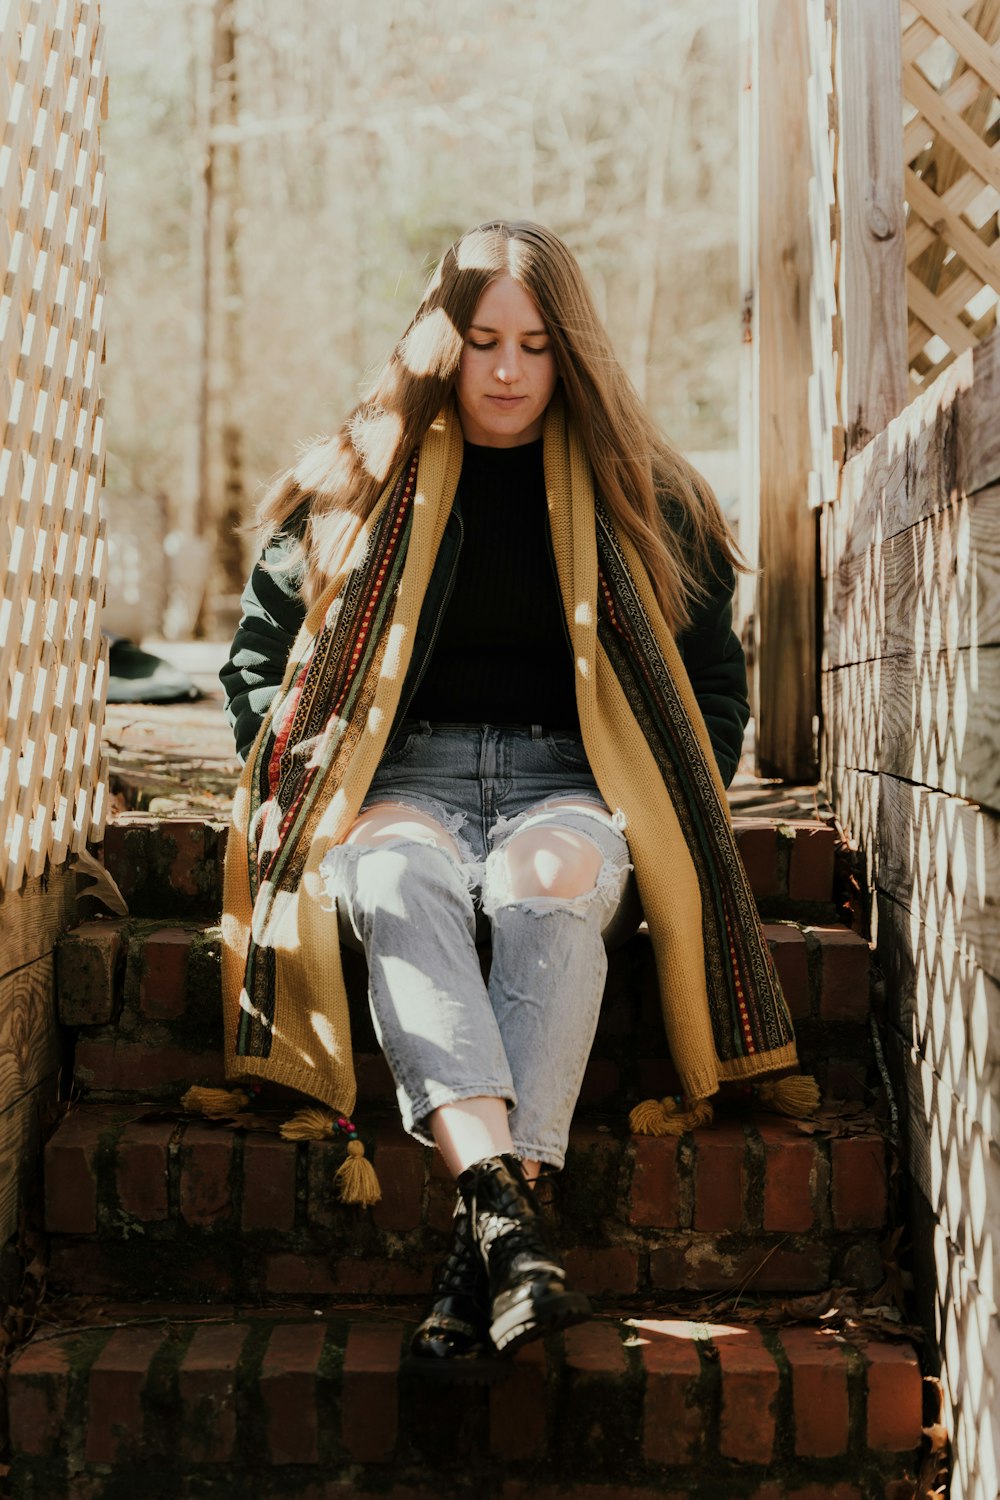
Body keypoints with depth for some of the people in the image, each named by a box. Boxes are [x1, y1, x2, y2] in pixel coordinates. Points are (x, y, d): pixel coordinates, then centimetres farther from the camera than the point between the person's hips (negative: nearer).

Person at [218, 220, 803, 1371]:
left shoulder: (639, 497, 15)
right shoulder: (353, 486, 14)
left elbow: (711, 675, 19)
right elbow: (258, 659, 19)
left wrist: (664, 813, 3)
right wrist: (297, 782, 1)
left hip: (570, 779, 0)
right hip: (400, 778, 0)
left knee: (551, 890, -38)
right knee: (398, 889, -37)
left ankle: (483, 1240, -48)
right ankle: (507, 1219, -55)